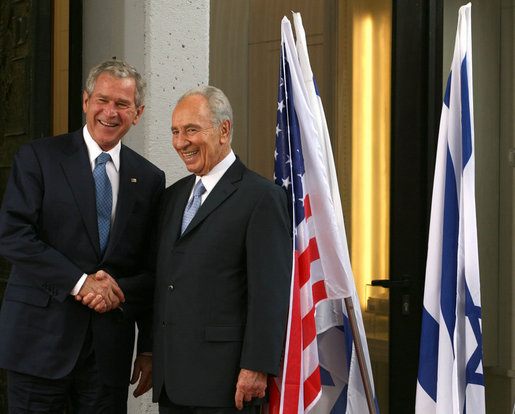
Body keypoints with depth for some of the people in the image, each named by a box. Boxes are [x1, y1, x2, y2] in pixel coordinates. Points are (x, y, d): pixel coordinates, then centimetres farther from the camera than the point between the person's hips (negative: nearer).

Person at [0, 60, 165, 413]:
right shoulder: (38, 157, 1)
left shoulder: (149, 179, 10)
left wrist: (149, 348, 5)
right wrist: (79, 281, -16)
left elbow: (153, 272, 11)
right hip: (40, 340, -2)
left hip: (110, 347, 3)